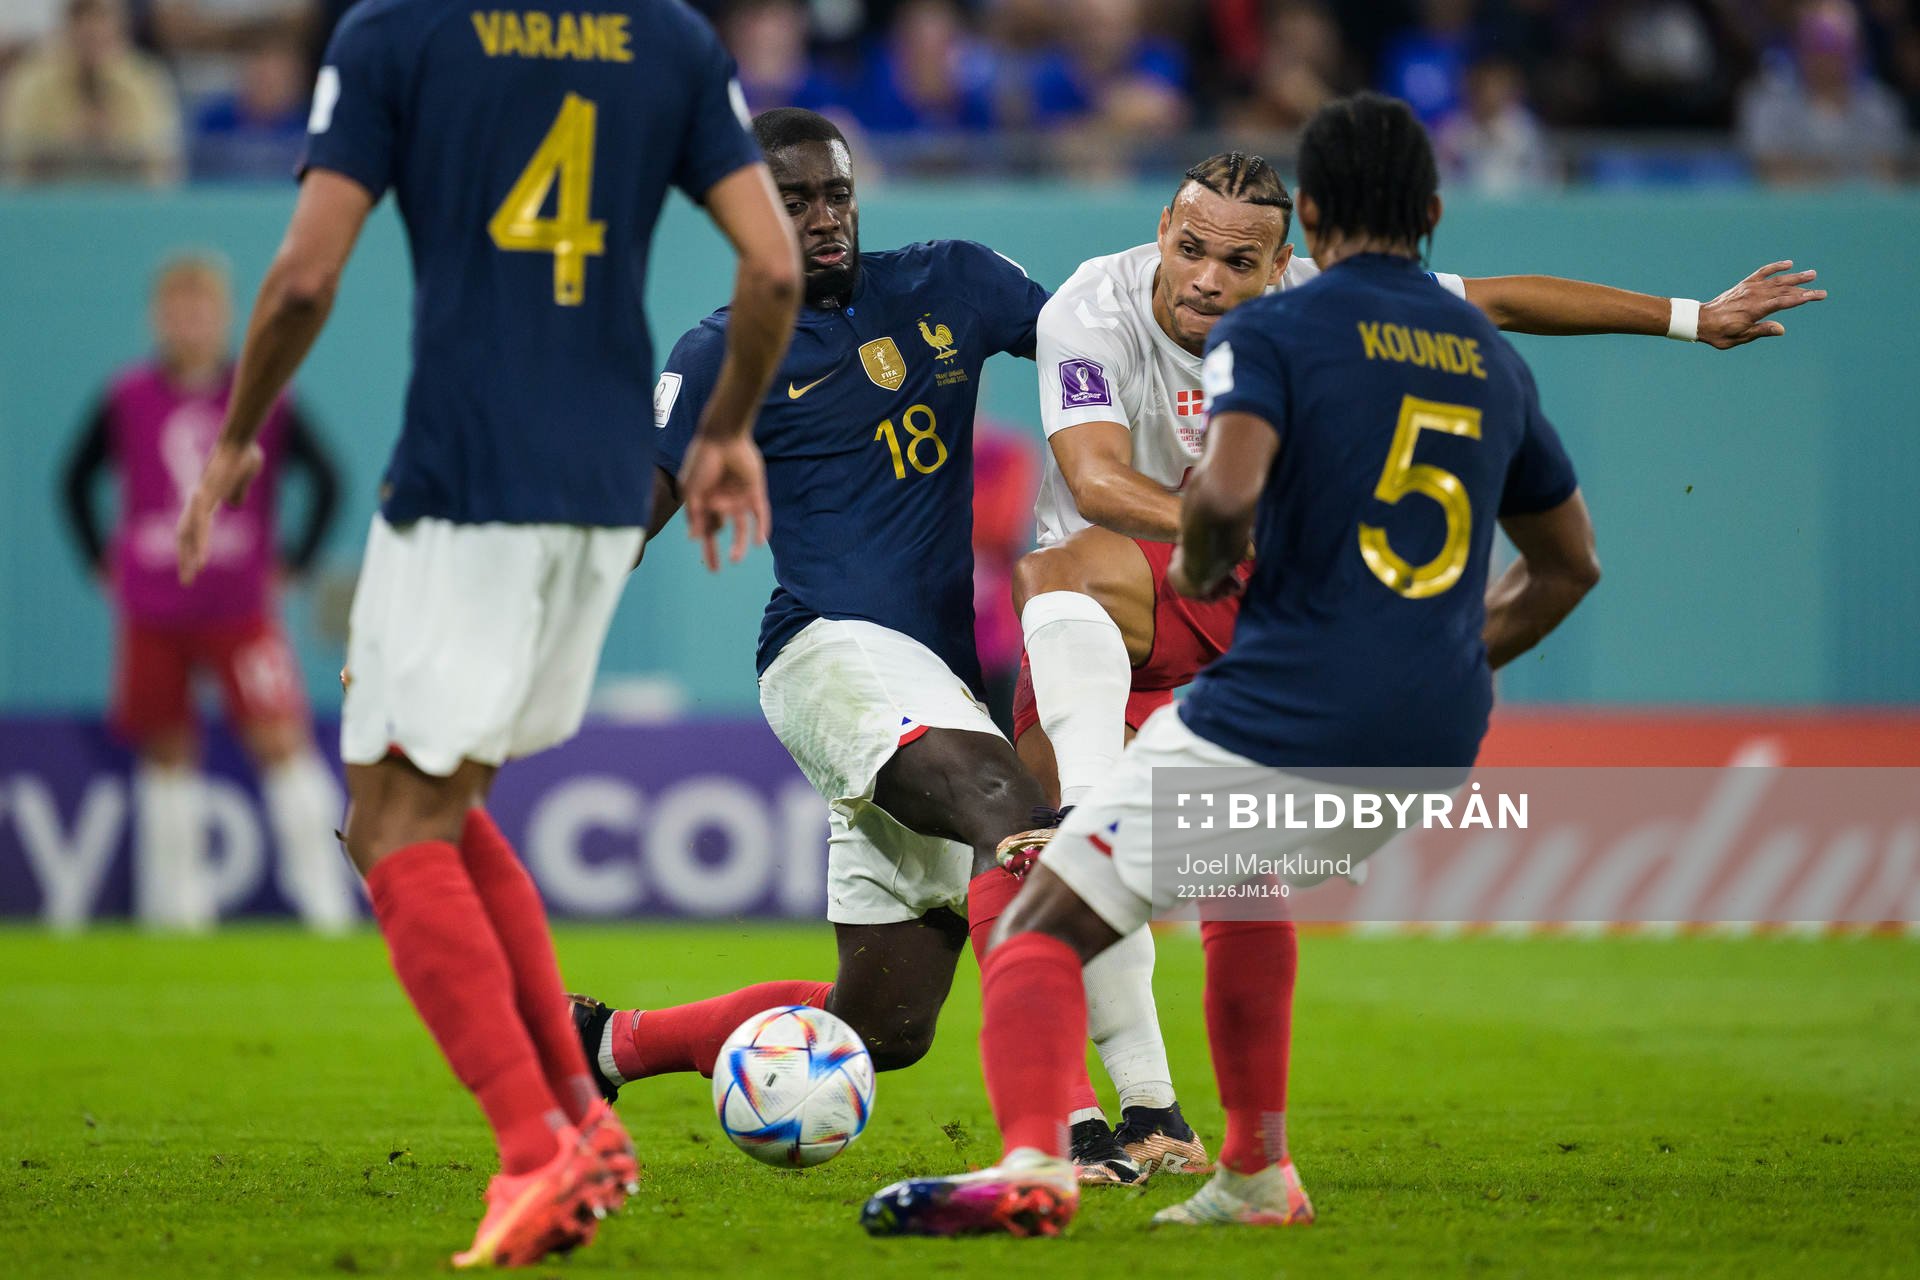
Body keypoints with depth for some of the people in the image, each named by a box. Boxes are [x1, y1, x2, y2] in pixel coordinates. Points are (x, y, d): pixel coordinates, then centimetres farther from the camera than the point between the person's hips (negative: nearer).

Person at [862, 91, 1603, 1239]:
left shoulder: (1272, 331, -2)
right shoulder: (1494, 359, 17)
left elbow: (1229, 490, -20)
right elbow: (1569, 562, 27)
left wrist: (1201, 565, 1)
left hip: (1281, 715, -7)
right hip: (1439, 739, 7)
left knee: (1041, 932, -3)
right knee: (1242, 875, 36)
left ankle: (1033, 1159, -30)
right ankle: (1259, 1174, 29)